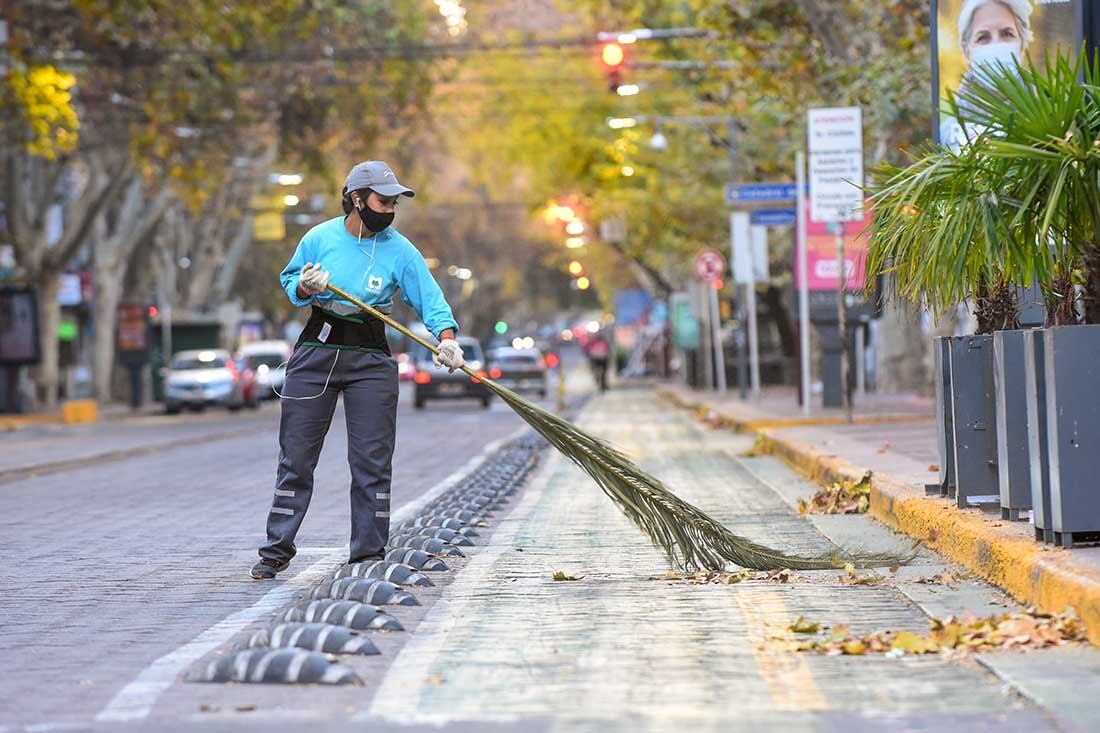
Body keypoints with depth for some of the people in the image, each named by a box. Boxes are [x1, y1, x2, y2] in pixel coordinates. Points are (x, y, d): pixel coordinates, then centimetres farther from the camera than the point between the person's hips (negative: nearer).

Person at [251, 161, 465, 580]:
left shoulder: (399, 250, -3)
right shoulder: (320, 238, -2)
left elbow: (430, 298, -7)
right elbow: (289, 281, 11)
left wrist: (446, 339, -23)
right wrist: (306, 287, -12)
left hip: (371, 360, 0)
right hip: (316, 351, 0)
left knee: (372, 462, -2)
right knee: (296, 456, 3)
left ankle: (369, 554, 6)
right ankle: (277, 550, 12)